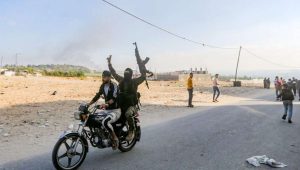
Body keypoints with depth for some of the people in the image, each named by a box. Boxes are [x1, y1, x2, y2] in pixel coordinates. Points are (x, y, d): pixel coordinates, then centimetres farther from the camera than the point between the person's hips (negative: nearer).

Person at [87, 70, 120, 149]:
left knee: (105, 122, -34)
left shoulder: (114, 85, -14)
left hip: (115, 111, -8)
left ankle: (115, 138, -12)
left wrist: (106, 104, -45)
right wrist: (88, 104, 4)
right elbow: (97, 96, 14)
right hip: (106, 110, 8)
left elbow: (114, 98, -28)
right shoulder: (103, 86, 9)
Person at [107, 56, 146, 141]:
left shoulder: (134, 81, -4)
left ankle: (131, 131, -17)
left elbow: (143, 76, -13)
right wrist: (109, 63, 14)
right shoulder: (121, 80, 8)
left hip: (131, 105, -6)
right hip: (121, 105, 6)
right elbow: (113, 73, 15)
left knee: (128, 114, -35)